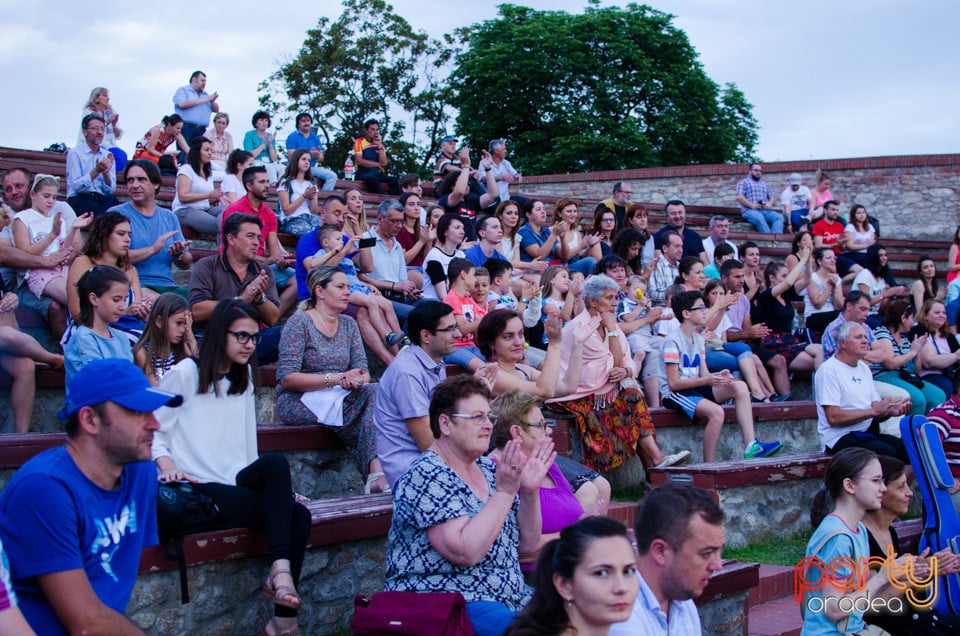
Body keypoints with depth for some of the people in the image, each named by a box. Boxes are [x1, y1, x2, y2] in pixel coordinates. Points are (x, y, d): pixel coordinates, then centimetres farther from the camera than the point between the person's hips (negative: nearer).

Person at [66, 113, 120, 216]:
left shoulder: (108, 155, 13)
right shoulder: (75, 153, 2)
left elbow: (110, 190, 3)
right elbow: (76, 186, -9)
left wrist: (106, 173, -16)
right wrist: (96, 171, -20)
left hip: (102, 199, 4)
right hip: (79, 199, -4)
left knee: (112, 200, -31)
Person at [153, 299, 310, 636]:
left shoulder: (243, 378, 21)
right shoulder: (185, 373, 1)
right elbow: (152, 429, -1)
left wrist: (275, 487, 10)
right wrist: (165, 463, -20)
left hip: (237, 483, 6)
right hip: (197, 490, -6)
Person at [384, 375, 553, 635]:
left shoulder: (488, 469, 11)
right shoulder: (426, 477, -13)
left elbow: (525, 544, 13)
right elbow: (465, 552, -25)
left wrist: (530, 491, -3)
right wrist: (505, 492, -20)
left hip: (508, 597, 9)